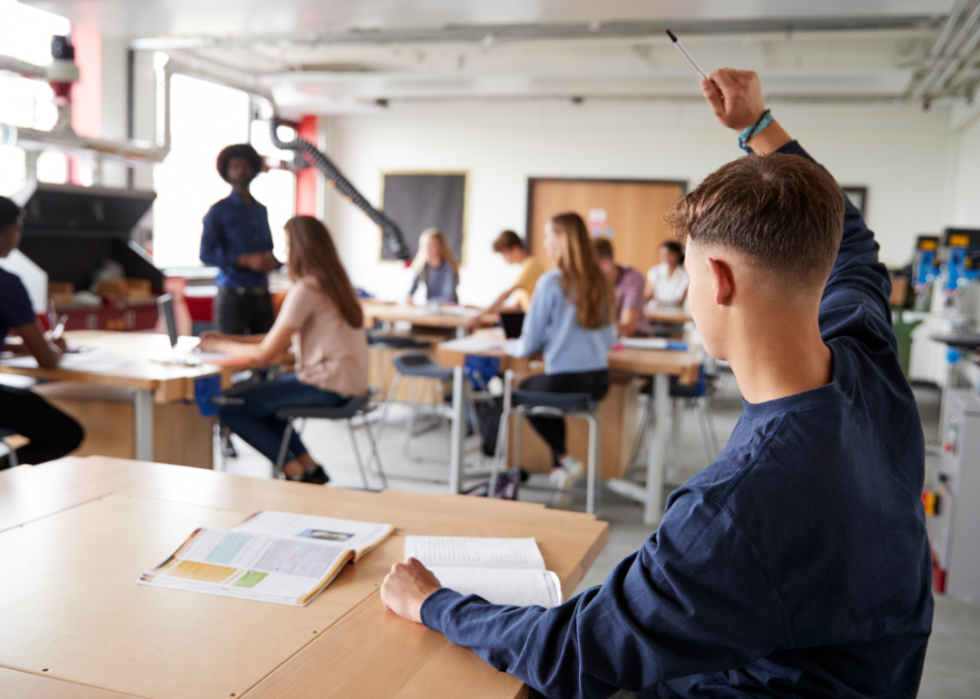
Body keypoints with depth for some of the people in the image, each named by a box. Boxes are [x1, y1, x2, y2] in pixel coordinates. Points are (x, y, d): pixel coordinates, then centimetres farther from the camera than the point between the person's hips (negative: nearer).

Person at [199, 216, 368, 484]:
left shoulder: (306, 290, -16)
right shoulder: (333, 282, 13)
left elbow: (266, 354, -14)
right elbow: (283, 339, 16)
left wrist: (220, 345, 1)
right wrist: (230, 339, 14)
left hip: (327, 386, -10)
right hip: (349, 380, 10)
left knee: (230, 409, -4)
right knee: (259, 394, 27)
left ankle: (297, 472, 4)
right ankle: (310, 467, 21)